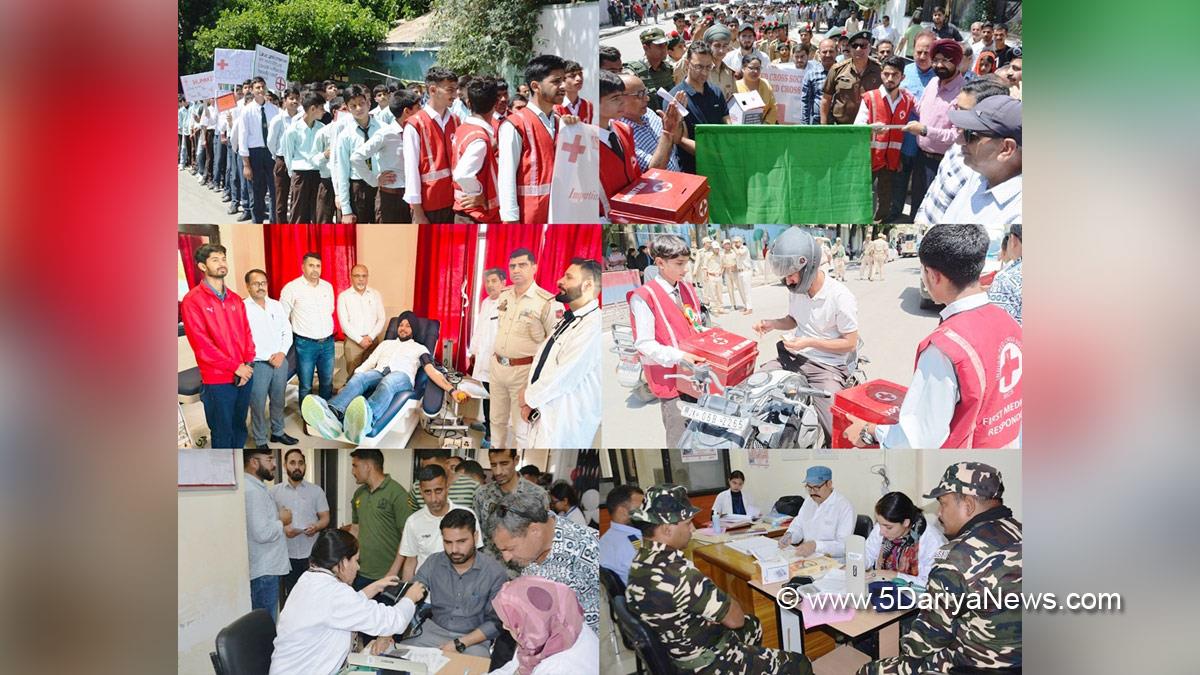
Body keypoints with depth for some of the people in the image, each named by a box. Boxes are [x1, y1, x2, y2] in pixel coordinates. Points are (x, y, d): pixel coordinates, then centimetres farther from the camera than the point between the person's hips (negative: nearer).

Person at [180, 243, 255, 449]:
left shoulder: (235, 299, 11)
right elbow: (201, 344, -14)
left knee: (240, 428, 14)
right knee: (223, 433, 3)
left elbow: (247, 333, 12)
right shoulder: (192, 301, -8)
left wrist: (248, 364, -5)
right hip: (217, 380, -6)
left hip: (243, 376, 6)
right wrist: (235, 367, -15)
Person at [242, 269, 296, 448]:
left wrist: (282, 353, -8)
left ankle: (278, 432, 34)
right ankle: (260, 441, 14)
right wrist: (269, 357, -16)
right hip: (257, 364, -5)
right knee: (258, 405, 3)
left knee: (278, 400, 18)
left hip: (280, 361, 5)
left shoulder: (276, 305, 7)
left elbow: (287, 331, 9)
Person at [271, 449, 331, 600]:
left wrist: (316, 527, -15)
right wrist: (283, 528, -16)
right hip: (286, 554, 0)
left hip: (311, 554, 0)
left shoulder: (316, 491, 7)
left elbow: (325, 518, 7)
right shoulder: (275, 491, 6)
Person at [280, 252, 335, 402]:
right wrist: (300, 330, 4)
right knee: (306, 386, 3)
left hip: (328, 343, 5)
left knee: (327, 383, 13)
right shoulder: (291, 288, -8)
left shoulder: (328, 287, 8)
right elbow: (283, 317, -2)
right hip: (305, 344, -5)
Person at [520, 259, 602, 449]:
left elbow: (564, 376, -21)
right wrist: (528, 401, 0)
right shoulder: (565, 321, 14)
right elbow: (541, 361, 13)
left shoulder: (593, 326, -17)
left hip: (566, 425, -8)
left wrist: (528, 397, -8)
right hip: (542, 416, 8)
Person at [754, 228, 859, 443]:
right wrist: (772, 324, 1)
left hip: (827, 367, -6)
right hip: (793, 359, 6)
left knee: (837, 434, -22)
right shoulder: (797, 290, 1)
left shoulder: (841, 298, -18)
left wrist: (810, 342, -19)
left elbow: (850, 344, -11)